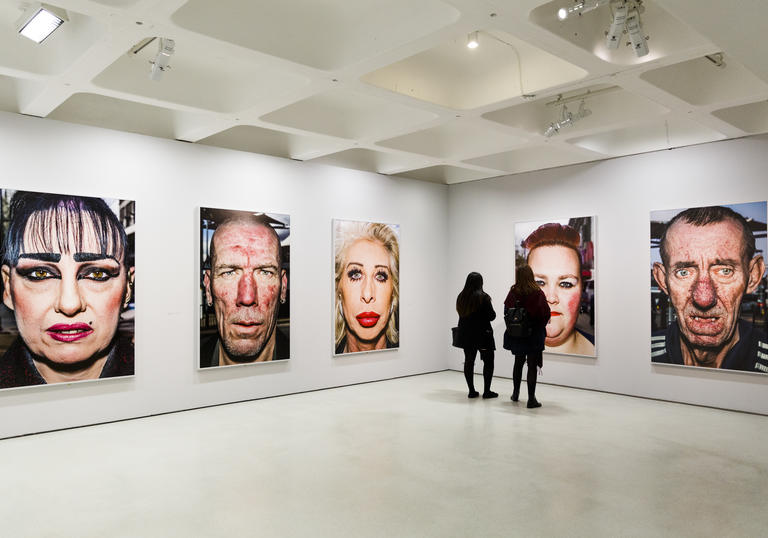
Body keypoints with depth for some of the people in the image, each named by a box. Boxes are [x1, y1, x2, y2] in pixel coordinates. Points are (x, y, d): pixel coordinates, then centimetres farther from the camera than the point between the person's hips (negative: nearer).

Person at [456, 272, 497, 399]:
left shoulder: (461, 297, 2)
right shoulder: (483, 297, -14)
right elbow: (491, 316, -11)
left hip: (465, 334, 5)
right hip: (482, 333, -5)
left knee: (469, 361, 9)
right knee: (488, 361, 6)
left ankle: (471, 391, 13)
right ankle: (487, 391, 6)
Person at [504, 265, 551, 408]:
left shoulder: (513, 292, -6)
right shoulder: (538, 293, -13)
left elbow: (506, 311, -3)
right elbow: (546, 314, -10)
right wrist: (539, 327, 7)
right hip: (534, 335, -3)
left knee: (518, 362, 19)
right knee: (532, 366, 3)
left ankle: (515, 393, 30)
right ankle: (531, 399, 4)